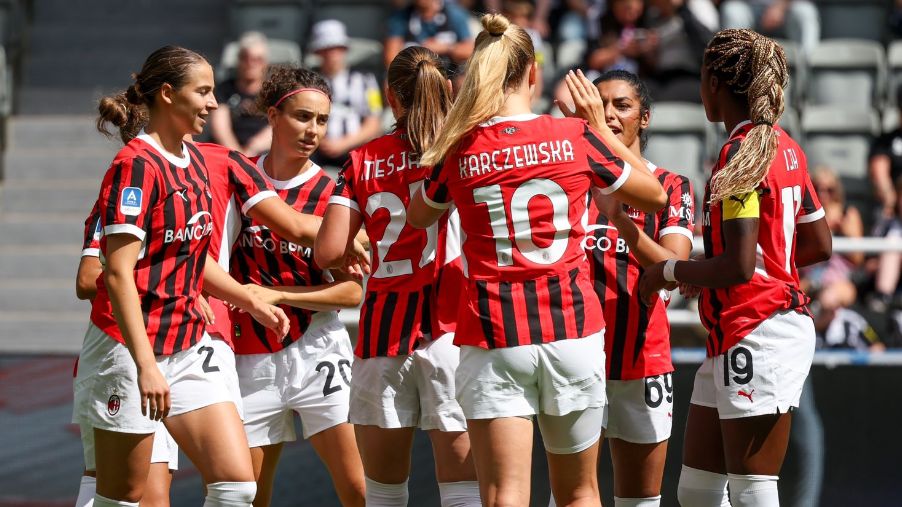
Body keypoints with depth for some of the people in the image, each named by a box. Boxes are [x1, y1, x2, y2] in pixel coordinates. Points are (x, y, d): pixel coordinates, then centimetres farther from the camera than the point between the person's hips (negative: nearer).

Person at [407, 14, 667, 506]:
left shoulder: (461, 150, -2)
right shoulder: (576, 137, -1)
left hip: (492, 339, -1)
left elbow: (418, 216, 19)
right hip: (572, 330, 1)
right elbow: (653, 194, 15)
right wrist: (599, 124, 20)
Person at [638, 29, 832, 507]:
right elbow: (818, 244, 20)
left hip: (756, 336, -10)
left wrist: (667, 271, -7)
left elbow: (738, 266, -21)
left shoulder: (739, 154, -15)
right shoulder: (783, 147, 12)